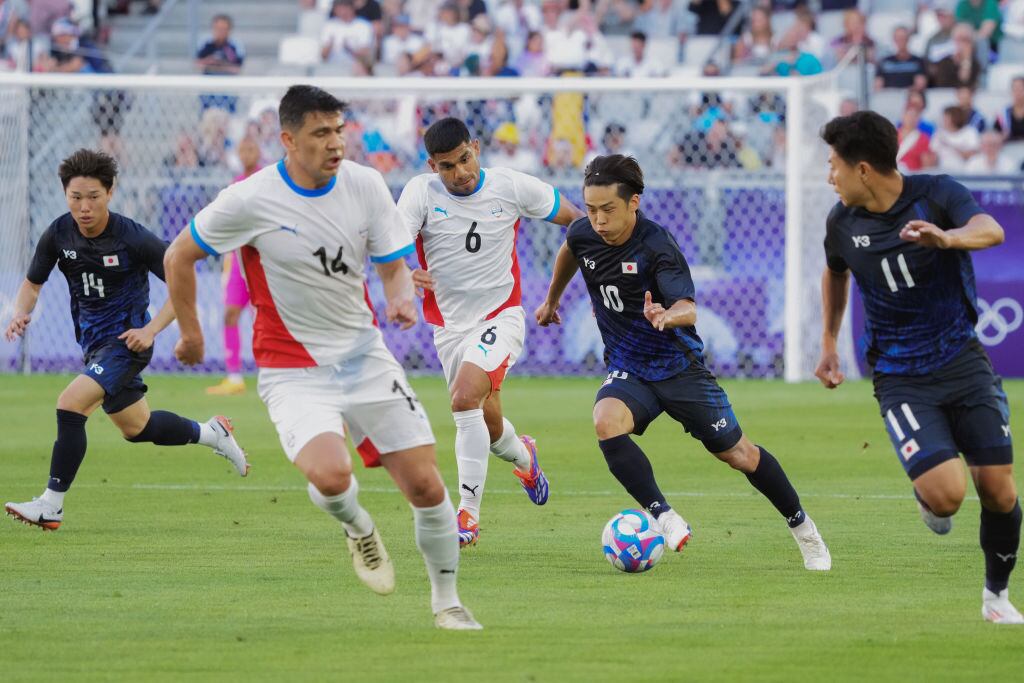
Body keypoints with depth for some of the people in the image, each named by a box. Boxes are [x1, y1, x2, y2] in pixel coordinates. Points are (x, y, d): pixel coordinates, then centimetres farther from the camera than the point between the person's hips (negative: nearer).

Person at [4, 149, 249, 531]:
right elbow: (32, 284, 9)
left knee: (71, 404, -24)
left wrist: (151, 329, -21)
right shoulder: (58, 235, -6)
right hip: (93, 342, 7)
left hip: (126, 340, -7)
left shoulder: (133, 238, -20)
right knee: (136, 428, 20)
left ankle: (52, 505, -18)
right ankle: (210, 434, 45)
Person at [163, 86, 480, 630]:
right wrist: (190, 333, 6)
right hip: (293, 370, -4)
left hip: (365, 355, 4)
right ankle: (358, 529, 7)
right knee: (330, 474, -30)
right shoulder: (250, 200, -14)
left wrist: (401, 297, -17)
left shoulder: (365, 185, -4)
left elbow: (394, 265, 5)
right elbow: (178, 257, 0)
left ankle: (446, 602, 22)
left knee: (426, 487, -2)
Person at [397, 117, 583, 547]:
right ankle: (523, 457, 52)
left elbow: (575, 219, 5)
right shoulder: (421, 193, -10)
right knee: (487, 423, 14)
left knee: (464, 399, -26)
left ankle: (468, 514, -21)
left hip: (501, 316, -3)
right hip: (449, 325, 3)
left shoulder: (511, 186, -9)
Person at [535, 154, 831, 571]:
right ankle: (664, 518, -24)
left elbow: (688, 308, -38)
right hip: (627, 371, 4)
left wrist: (668, 316, -61)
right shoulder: (583, 235, -8)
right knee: (606, 423, -30)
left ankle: (802, 528, 28)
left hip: (679, 366, -4)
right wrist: (551, 300, 34)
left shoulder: (658, 246, -24)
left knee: (738, 454, 4)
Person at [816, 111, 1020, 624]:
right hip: (900, 376, 0)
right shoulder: (843, 221, -1)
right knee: (946, 494, -21)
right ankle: (926, 496, 17)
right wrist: (828, 345, 19)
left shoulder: (936, 194, -11)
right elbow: (835, 273, 22)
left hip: (963, 359, 0)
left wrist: (946, 237, -52)